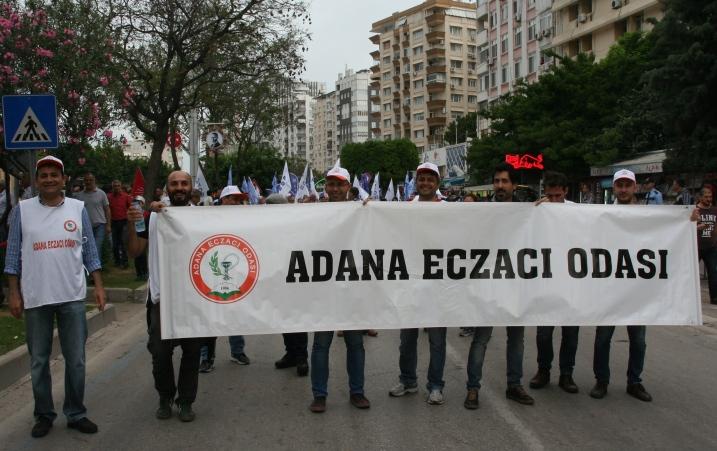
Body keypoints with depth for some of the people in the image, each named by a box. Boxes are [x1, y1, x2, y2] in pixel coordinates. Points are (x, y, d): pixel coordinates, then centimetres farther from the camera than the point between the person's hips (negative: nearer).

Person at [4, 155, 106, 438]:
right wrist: (13, 293, -2)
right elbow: (13, 255, 2)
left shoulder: (78, 208, 3)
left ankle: (76, 414, 21)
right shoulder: (22, 210, 1)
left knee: (76, 360, 7)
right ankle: (44, 415, 25)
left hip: (72, 297, 1)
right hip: (35, 298, 0)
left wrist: (99, 285, 1)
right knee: (39, 361, 10)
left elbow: (90, 251, 6)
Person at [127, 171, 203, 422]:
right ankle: (165, 398, 25)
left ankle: (186, 401, 24)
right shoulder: (153, 216, 4)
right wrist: (131, 225, -11)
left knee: (191, 352, 8)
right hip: (161, 295, 1)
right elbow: (135, 251, 7)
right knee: (160, 352, 2)